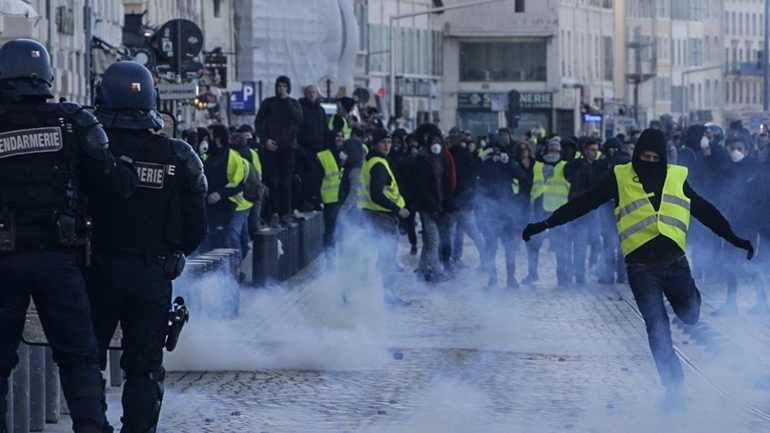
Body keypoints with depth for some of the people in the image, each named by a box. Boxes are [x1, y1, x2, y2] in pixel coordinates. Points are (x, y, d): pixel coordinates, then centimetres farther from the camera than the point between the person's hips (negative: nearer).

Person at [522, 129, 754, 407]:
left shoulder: (677, 178, 7)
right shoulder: (620, 178, 0)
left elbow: (705, 211, 16)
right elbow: (584, 203, 1)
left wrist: (734, 239, 18)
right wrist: (546, 224, -2)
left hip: (675, 262, 2)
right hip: (641, 267, -2)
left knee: (689, 316, 2)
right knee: (657, 326, -6)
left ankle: (690, 297, 37)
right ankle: (674, 386, 0)